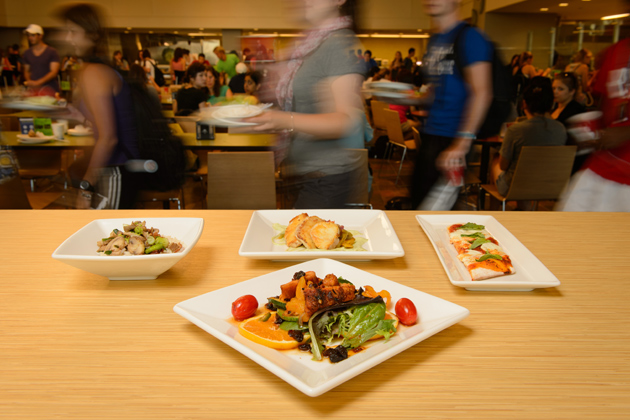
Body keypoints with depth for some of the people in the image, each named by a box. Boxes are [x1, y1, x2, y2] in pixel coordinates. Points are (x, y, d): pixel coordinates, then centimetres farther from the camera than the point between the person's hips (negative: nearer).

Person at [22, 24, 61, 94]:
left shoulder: (51, 52, -1)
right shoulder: (27, 53, 14)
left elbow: (54, 72, -10)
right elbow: (26, 71, 22)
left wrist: (37, 82, -20)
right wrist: (29, 82, -1)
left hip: (49, 89, -3)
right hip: (33, 89, 4)